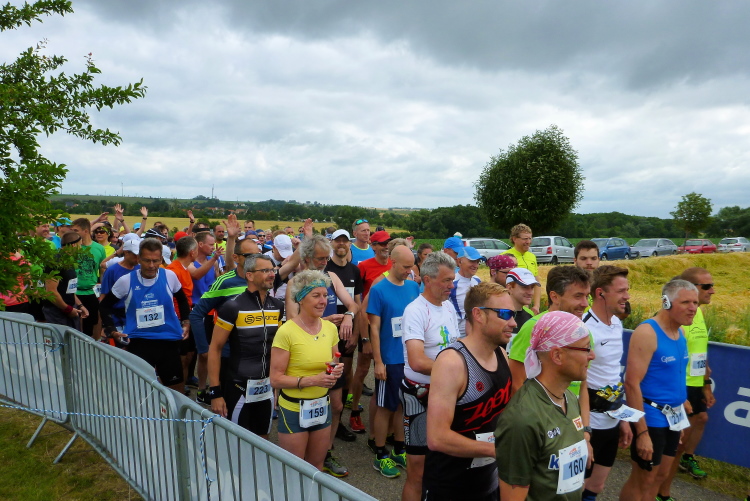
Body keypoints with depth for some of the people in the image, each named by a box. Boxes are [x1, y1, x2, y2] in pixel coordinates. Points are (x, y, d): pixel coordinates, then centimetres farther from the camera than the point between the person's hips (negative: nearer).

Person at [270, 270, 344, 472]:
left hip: (322, 407, 5)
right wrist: (312, 380, -24)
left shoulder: (330, 328, 0)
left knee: (316, 466, 20)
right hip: (294, 409, -5)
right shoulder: (286, 332, -17)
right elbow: (275, 379, -17)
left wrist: (336, 370, -7)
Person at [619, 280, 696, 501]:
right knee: (642, 480, 5)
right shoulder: (647, 333, -20)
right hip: (650, 417, -8)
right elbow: (632, 383, -23)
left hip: (673, 416, 8)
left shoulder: (680, 332, 4)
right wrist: (642, 432, -24)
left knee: (661, 474, 19)